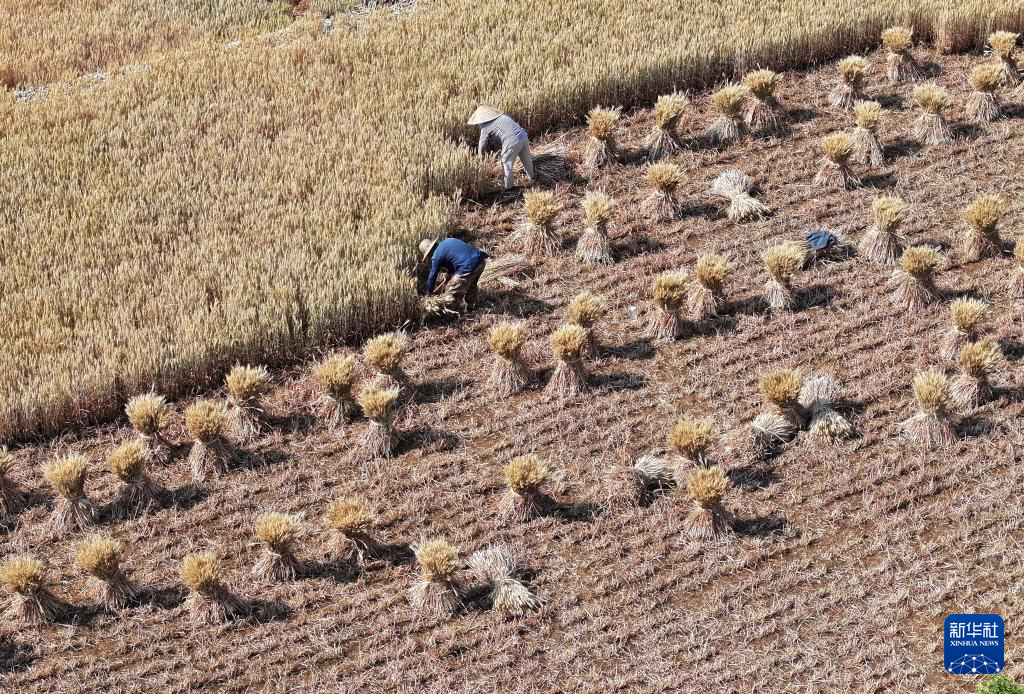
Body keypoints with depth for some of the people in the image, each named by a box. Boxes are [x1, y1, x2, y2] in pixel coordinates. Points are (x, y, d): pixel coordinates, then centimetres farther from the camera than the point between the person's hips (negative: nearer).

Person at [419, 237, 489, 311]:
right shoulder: (446, 242, 21)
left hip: (469, 266, -9)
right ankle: (470, 305, 50)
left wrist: (429, 293, 22)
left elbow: (432, 276, 9)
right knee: (471, 285, 34)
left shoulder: (437, 256, -1)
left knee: (451, 291, 8)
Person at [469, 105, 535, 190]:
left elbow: (482, 146, 12)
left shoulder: (486, 127, 5)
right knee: (526, 160, 29)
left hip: (512, 142, -7)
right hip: (524, 137, 7)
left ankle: (509, 187, 24)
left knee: (506, 164, 13)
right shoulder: (502, 116, 22)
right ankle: (532, 177, 51)